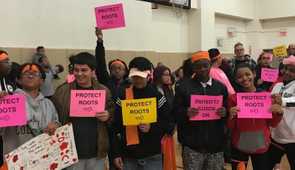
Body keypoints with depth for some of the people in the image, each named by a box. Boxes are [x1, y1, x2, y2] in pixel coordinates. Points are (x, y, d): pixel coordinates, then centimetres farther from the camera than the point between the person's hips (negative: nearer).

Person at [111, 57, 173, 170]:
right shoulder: (123, 96, 0)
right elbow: (115, 126, 1)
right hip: (129, 156, 1)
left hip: (153, 156, 0)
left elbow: (168, 124, 1)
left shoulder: (158, 96, -1)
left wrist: (152, 128, -18)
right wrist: (116, 153, -3)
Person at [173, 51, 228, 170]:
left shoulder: (220, 87, 10)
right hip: (192, 145, -2)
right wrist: (186, 113, -21)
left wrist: (225, 113, -10)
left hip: (216, 145, 3)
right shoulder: (183, 87, 1)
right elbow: (175, 112, -1)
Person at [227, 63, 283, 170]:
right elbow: (230, 127, -4)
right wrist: (231, 116, -23)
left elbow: (272, 124, 3)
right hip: (239, 147, 0)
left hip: (261, 146, 1)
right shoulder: (233, 98, -7)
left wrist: (279, 113, -16)